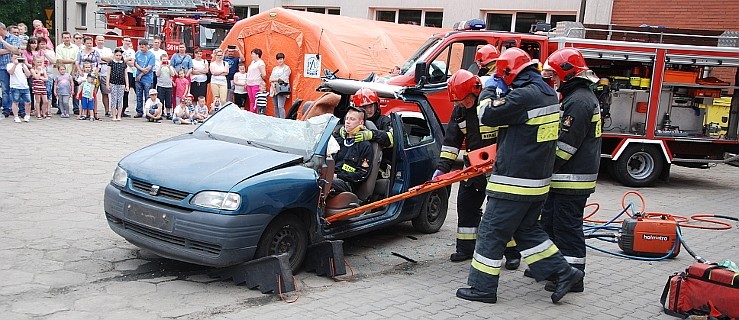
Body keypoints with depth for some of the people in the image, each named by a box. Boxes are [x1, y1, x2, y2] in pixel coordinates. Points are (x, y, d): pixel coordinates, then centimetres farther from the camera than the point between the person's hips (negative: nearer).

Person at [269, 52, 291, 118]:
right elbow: (270, 79, 12)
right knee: (275, 106, 7)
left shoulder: (286, 68, 0)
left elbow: (282, 79, -10)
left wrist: (274, 79, 0)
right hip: (274, 89, 6)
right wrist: (272, 83, -9)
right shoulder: (275, 68, 19)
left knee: (280, 106, -14)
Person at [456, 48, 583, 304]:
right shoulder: (548, 95, 9)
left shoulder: (523, 96, -21)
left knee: (491, 232, 2)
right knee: (527, 229, 22)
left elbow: (487, 115, -13)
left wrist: (488, 92, 4)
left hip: (514, 182, -9)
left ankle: (482, 288, 10)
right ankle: (563, 272, 21)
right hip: (538, 180, 9)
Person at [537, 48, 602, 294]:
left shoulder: (578, 102, -18)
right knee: (548, 220, 19)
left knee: (567, 227, -3)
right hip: (563, 179, 11)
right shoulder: (582, 97, 17)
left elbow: (564, 145, -23)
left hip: (572, 180, -11)